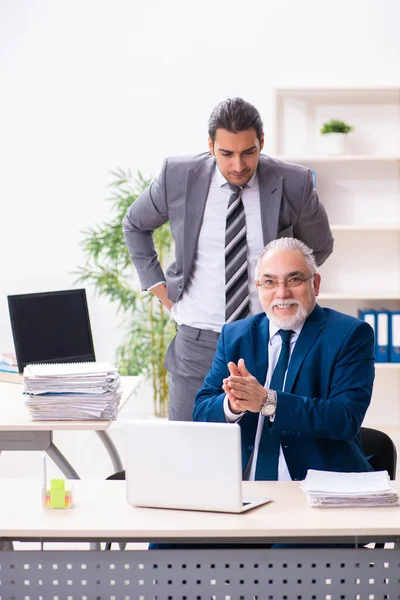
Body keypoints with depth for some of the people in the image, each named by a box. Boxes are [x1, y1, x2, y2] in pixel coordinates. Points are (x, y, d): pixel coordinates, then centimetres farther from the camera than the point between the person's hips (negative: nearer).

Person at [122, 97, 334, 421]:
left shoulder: (293, 184, -6)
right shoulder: (178, 177, -4)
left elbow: (319, 247, 14)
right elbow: (134, 225, 15)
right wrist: (157, 286, 8)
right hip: (198, 342, 1)